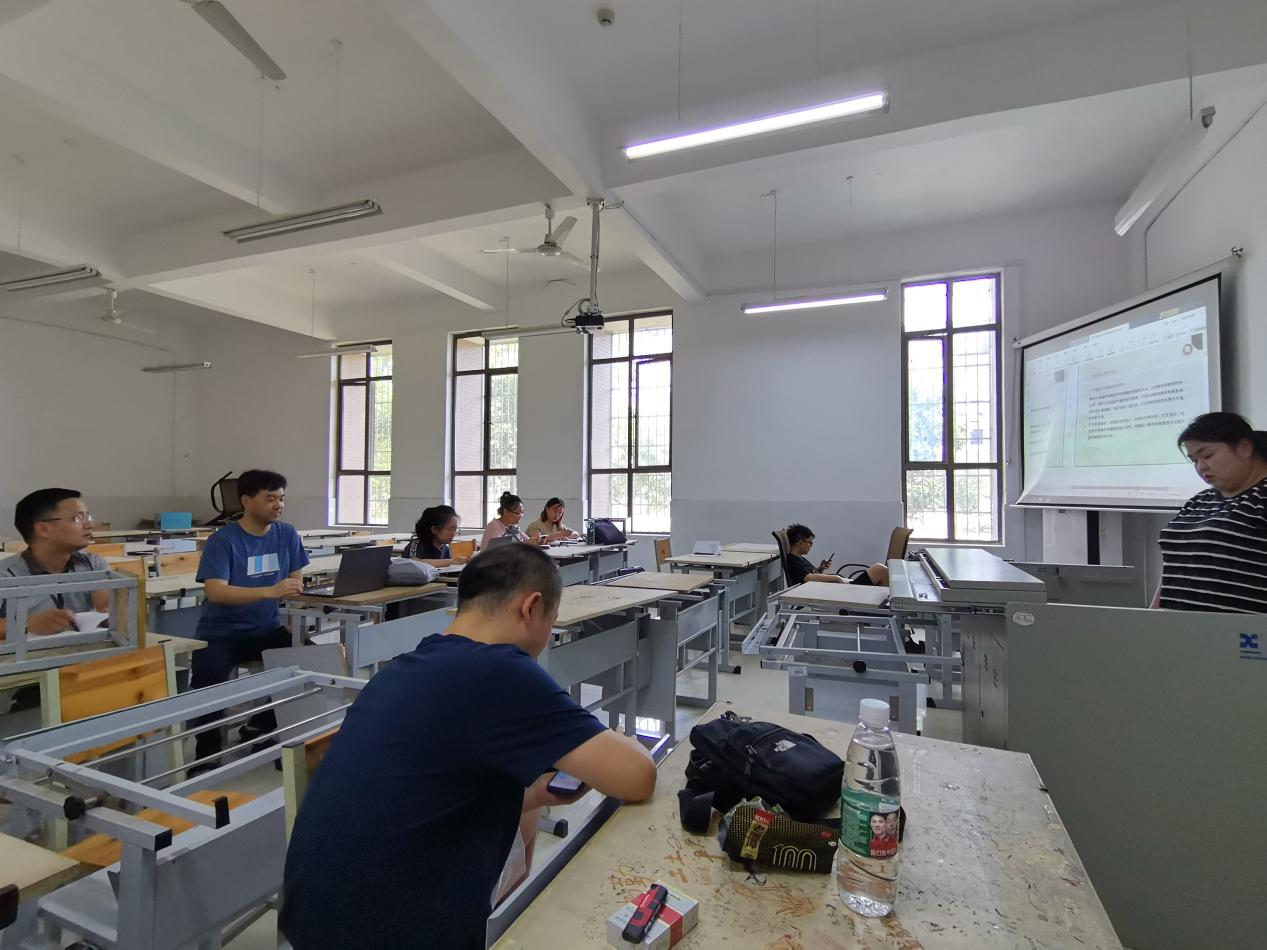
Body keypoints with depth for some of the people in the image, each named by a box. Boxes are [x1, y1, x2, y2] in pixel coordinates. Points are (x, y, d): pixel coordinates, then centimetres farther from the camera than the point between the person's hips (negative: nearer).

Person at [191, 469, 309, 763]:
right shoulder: (222, 540, -12)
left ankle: (259, 728, 6)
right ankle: (207, 752, -4)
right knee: (209, 678, -31)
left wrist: (294, 588, -16)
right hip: (220, 633, -3)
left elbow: (296, 578, 9)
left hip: (266, 629, 4)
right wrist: (271, 591, -38)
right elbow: (214, 592, -25)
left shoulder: (287, 534, 1)